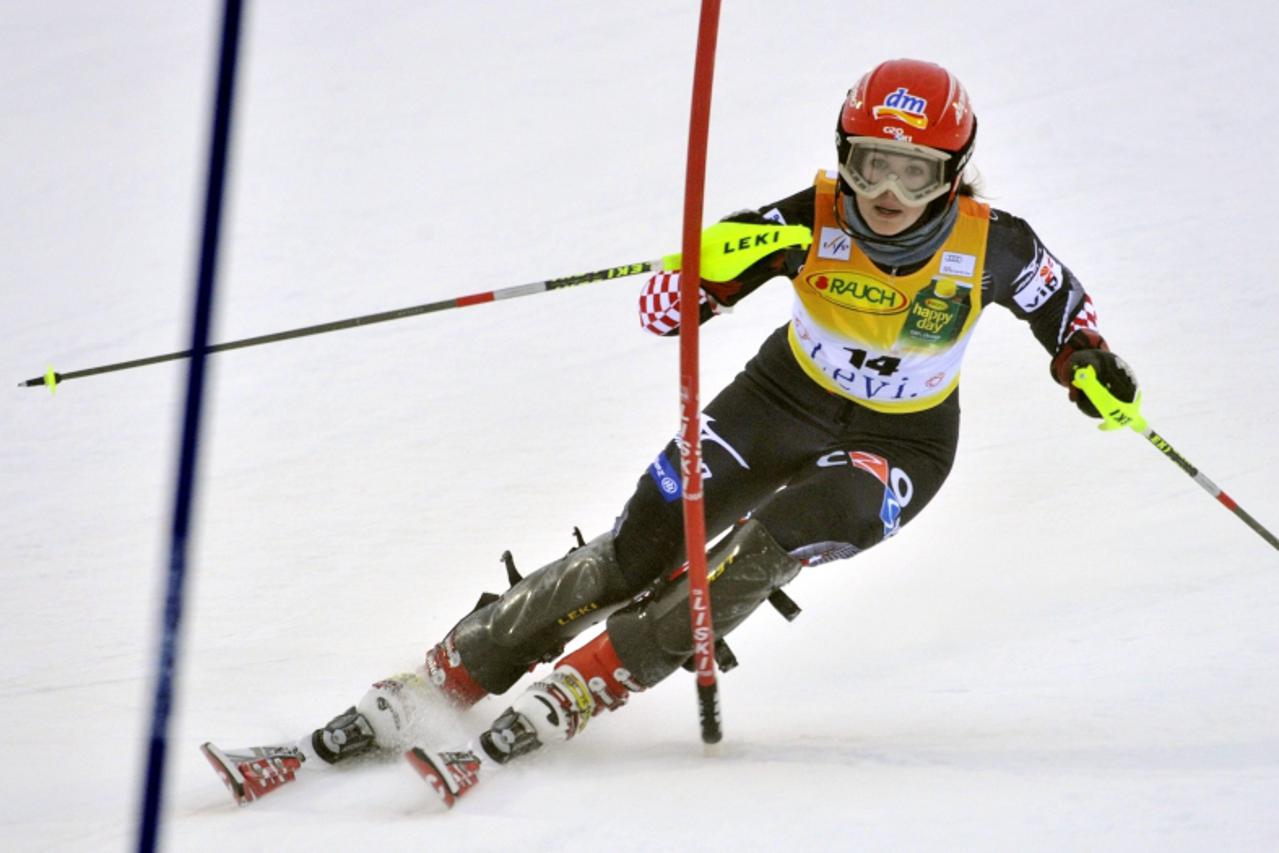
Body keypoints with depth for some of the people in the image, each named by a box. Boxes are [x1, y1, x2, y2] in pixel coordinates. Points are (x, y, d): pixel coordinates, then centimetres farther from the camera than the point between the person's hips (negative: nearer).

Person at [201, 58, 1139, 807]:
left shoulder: (992, 246, -23)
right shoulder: (810, 219, -23)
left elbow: (1057, 295, 2)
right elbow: (664, 310, -24)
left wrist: (1089, 360, -14)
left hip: (901, 442, -1)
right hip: (785, 398, 1)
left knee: (769, 544, -29)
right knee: (635, 551, -10)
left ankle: (547, 713, -25)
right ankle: (399, 707, -6)